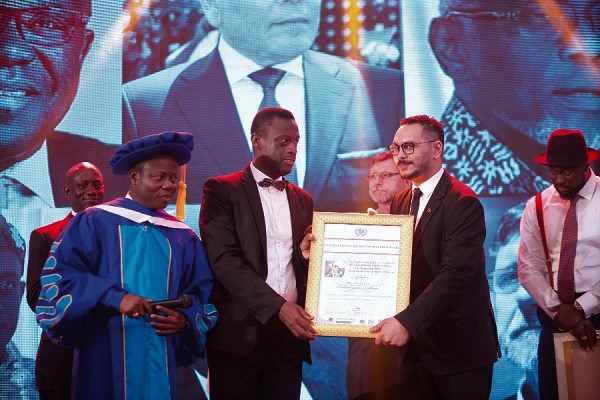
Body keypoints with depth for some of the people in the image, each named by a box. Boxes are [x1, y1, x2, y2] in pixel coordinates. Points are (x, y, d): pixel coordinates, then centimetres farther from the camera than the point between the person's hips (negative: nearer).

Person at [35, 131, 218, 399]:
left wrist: (185, 318, -10)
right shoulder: (94, 222, -2)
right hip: (105, 358, -3)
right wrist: (114, 297, -19)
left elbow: (202, 294, 11)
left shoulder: (183, 237, 9)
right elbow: (57, 275, -8)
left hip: (160, 360, 3)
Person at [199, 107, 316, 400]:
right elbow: (223, 259, -12)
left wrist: (305, 253, -3)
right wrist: (278, 306, -18)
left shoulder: (303, 199, 15)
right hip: (240, 331, -4)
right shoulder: (222, 190, -1)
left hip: (290, 331, 4)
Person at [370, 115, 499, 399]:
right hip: (416, 344, 6)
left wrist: (407, 322, -30)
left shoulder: (462, 202, -15)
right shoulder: (400, 202, 9)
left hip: (459, 345, -6)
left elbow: (455, 274, -24)